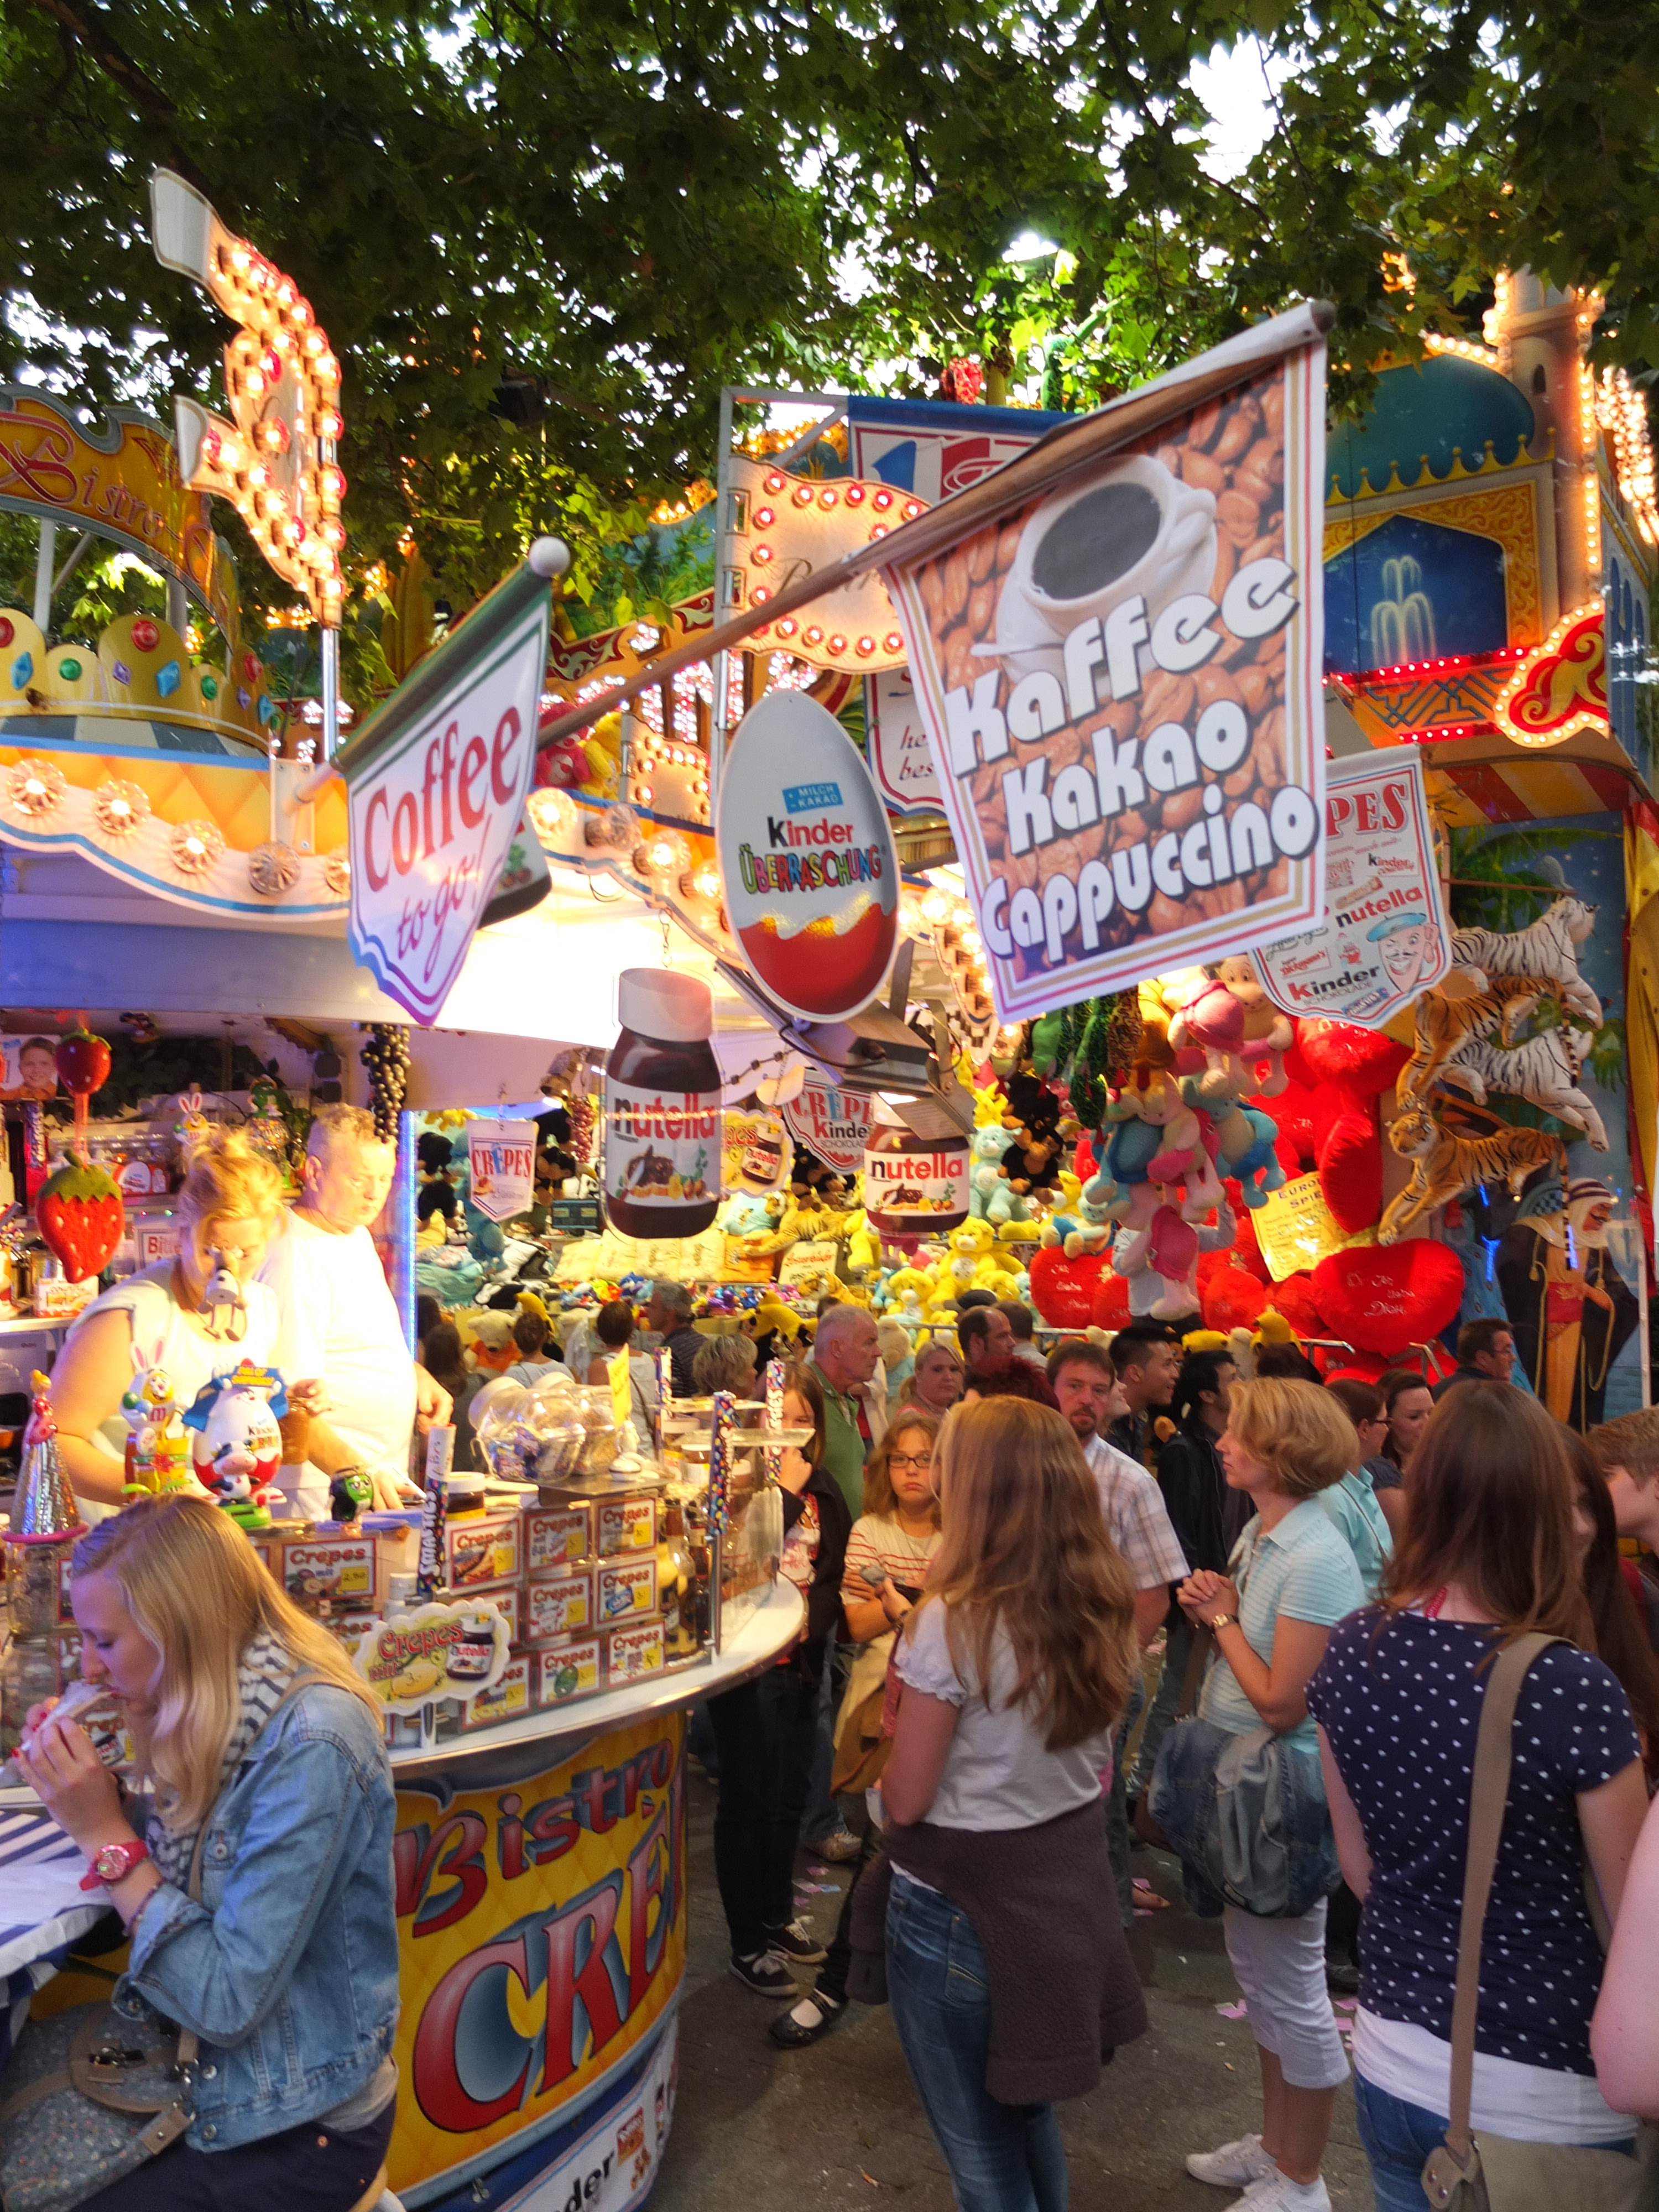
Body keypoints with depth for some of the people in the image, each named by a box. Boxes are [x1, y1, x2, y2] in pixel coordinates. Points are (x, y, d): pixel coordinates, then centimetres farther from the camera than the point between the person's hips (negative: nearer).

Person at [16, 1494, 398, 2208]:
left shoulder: (311, 1746, -28)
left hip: (298, 2131, -7)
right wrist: (90, 1791, -7)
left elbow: (229, 2000, -24)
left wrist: (106, 1834, -23)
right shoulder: (221, 1717, -2)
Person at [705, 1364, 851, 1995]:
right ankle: (747, 1946, 19)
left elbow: (835, 1569, 6)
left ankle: (778, 1918, 36)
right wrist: (785, 1493, -24)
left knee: (789, 1797, 18)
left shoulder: (823, 1487, 5)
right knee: (747, 1801, 5)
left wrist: (811, 1624, -9)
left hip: (800, 1660, 6)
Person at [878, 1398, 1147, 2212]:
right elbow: (1089, 1756, 8)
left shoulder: (952, 1622, -24)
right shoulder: (1105, 1610, -5)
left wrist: (906, 1730, 1)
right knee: (1029, 2114, 28)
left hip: (962, 1903, -6)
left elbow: (906, 1802, -17)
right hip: (1068, 1887, 6)